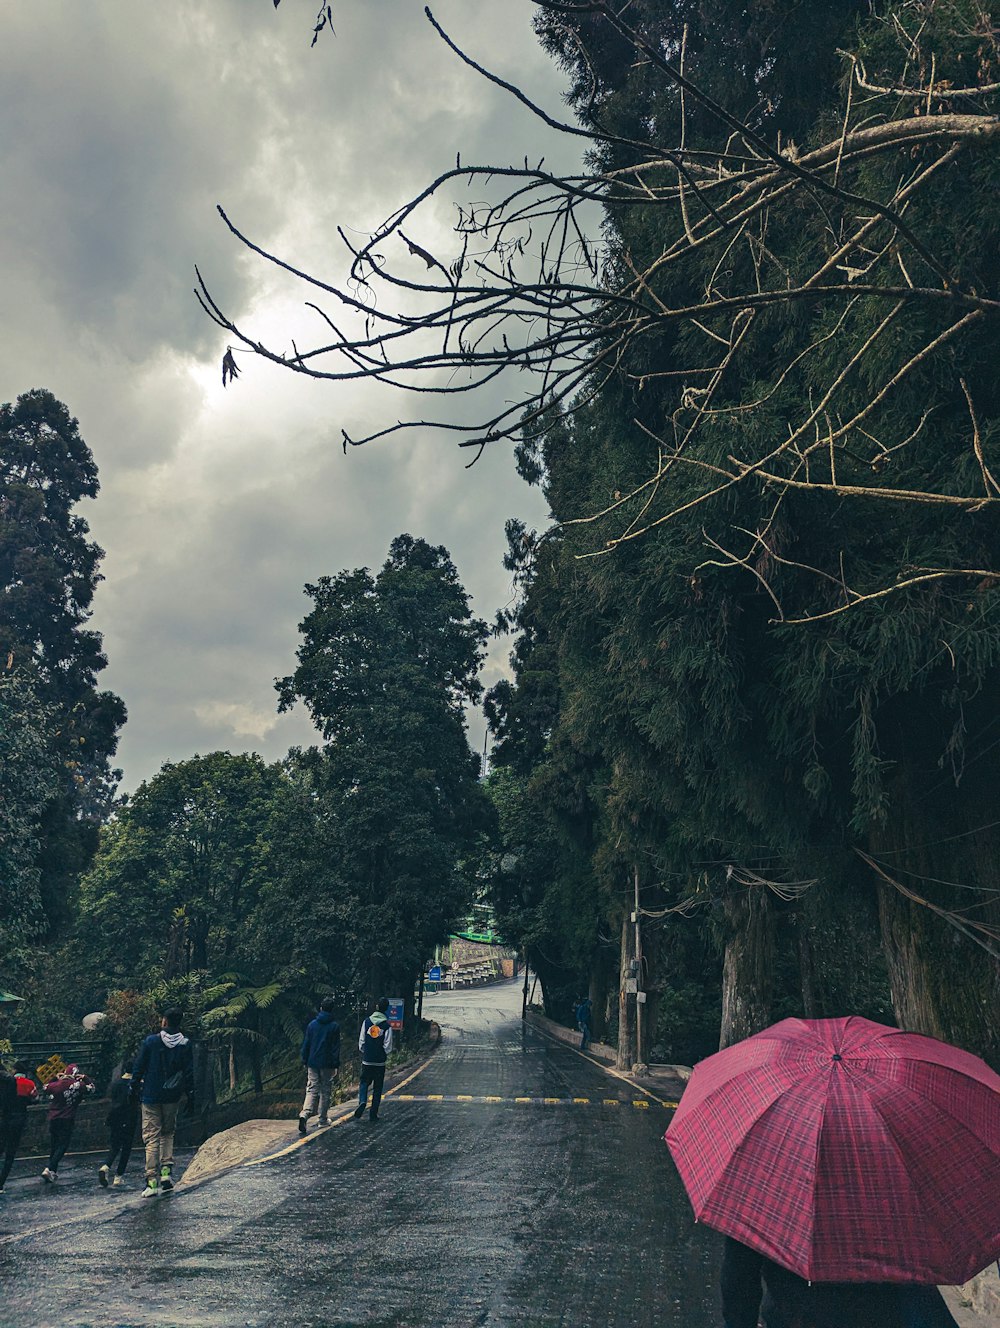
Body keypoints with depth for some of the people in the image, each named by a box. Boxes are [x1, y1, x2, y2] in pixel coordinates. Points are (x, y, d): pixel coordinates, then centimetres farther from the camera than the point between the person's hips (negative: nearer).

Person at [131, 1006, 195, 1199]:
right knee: (168, 1133, 20)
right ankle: (166, 1170, 4)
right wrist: (191, 1097, 7)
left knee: (152, 1137, 2)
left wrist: (135, 1087, 11)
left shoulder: (151, 1041, -8)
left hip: (151, 1096, -2)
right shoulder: (185, 1045, -3)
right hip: (173, 1097, 2)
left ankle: (152, 1182, -3)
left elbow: (138, 1067, -3)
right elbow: (189, 1073, 0)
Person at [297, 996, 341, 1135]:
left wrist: (305, 1061, 14)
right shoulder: (334, 1026, -6)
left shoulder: (312, 1024, 3)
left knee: (312, 1090, 3)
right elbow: (336, 1047, -5)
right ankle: (323, 1119, 14)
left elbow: (306, 1044, 6)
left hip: (312, 1063, 2)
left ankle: (304, 1114, -18)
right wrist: (336, 1065, 0)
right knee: (325, 1091, 9)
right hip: (327, 1064, -2)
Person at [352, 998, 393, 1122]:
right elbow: (388, 1047, -8)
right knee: (377, 1088, 9)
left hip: (366, 1060, 1)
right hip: (380, 1062, -1)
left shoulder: (366, 1022, -3)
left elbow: (361, 1041, 1)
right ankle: (373, 1114, 11)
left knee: (364, 1083, 16)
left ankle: (362, 1101, -11)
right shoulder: (387, 1026, -9)